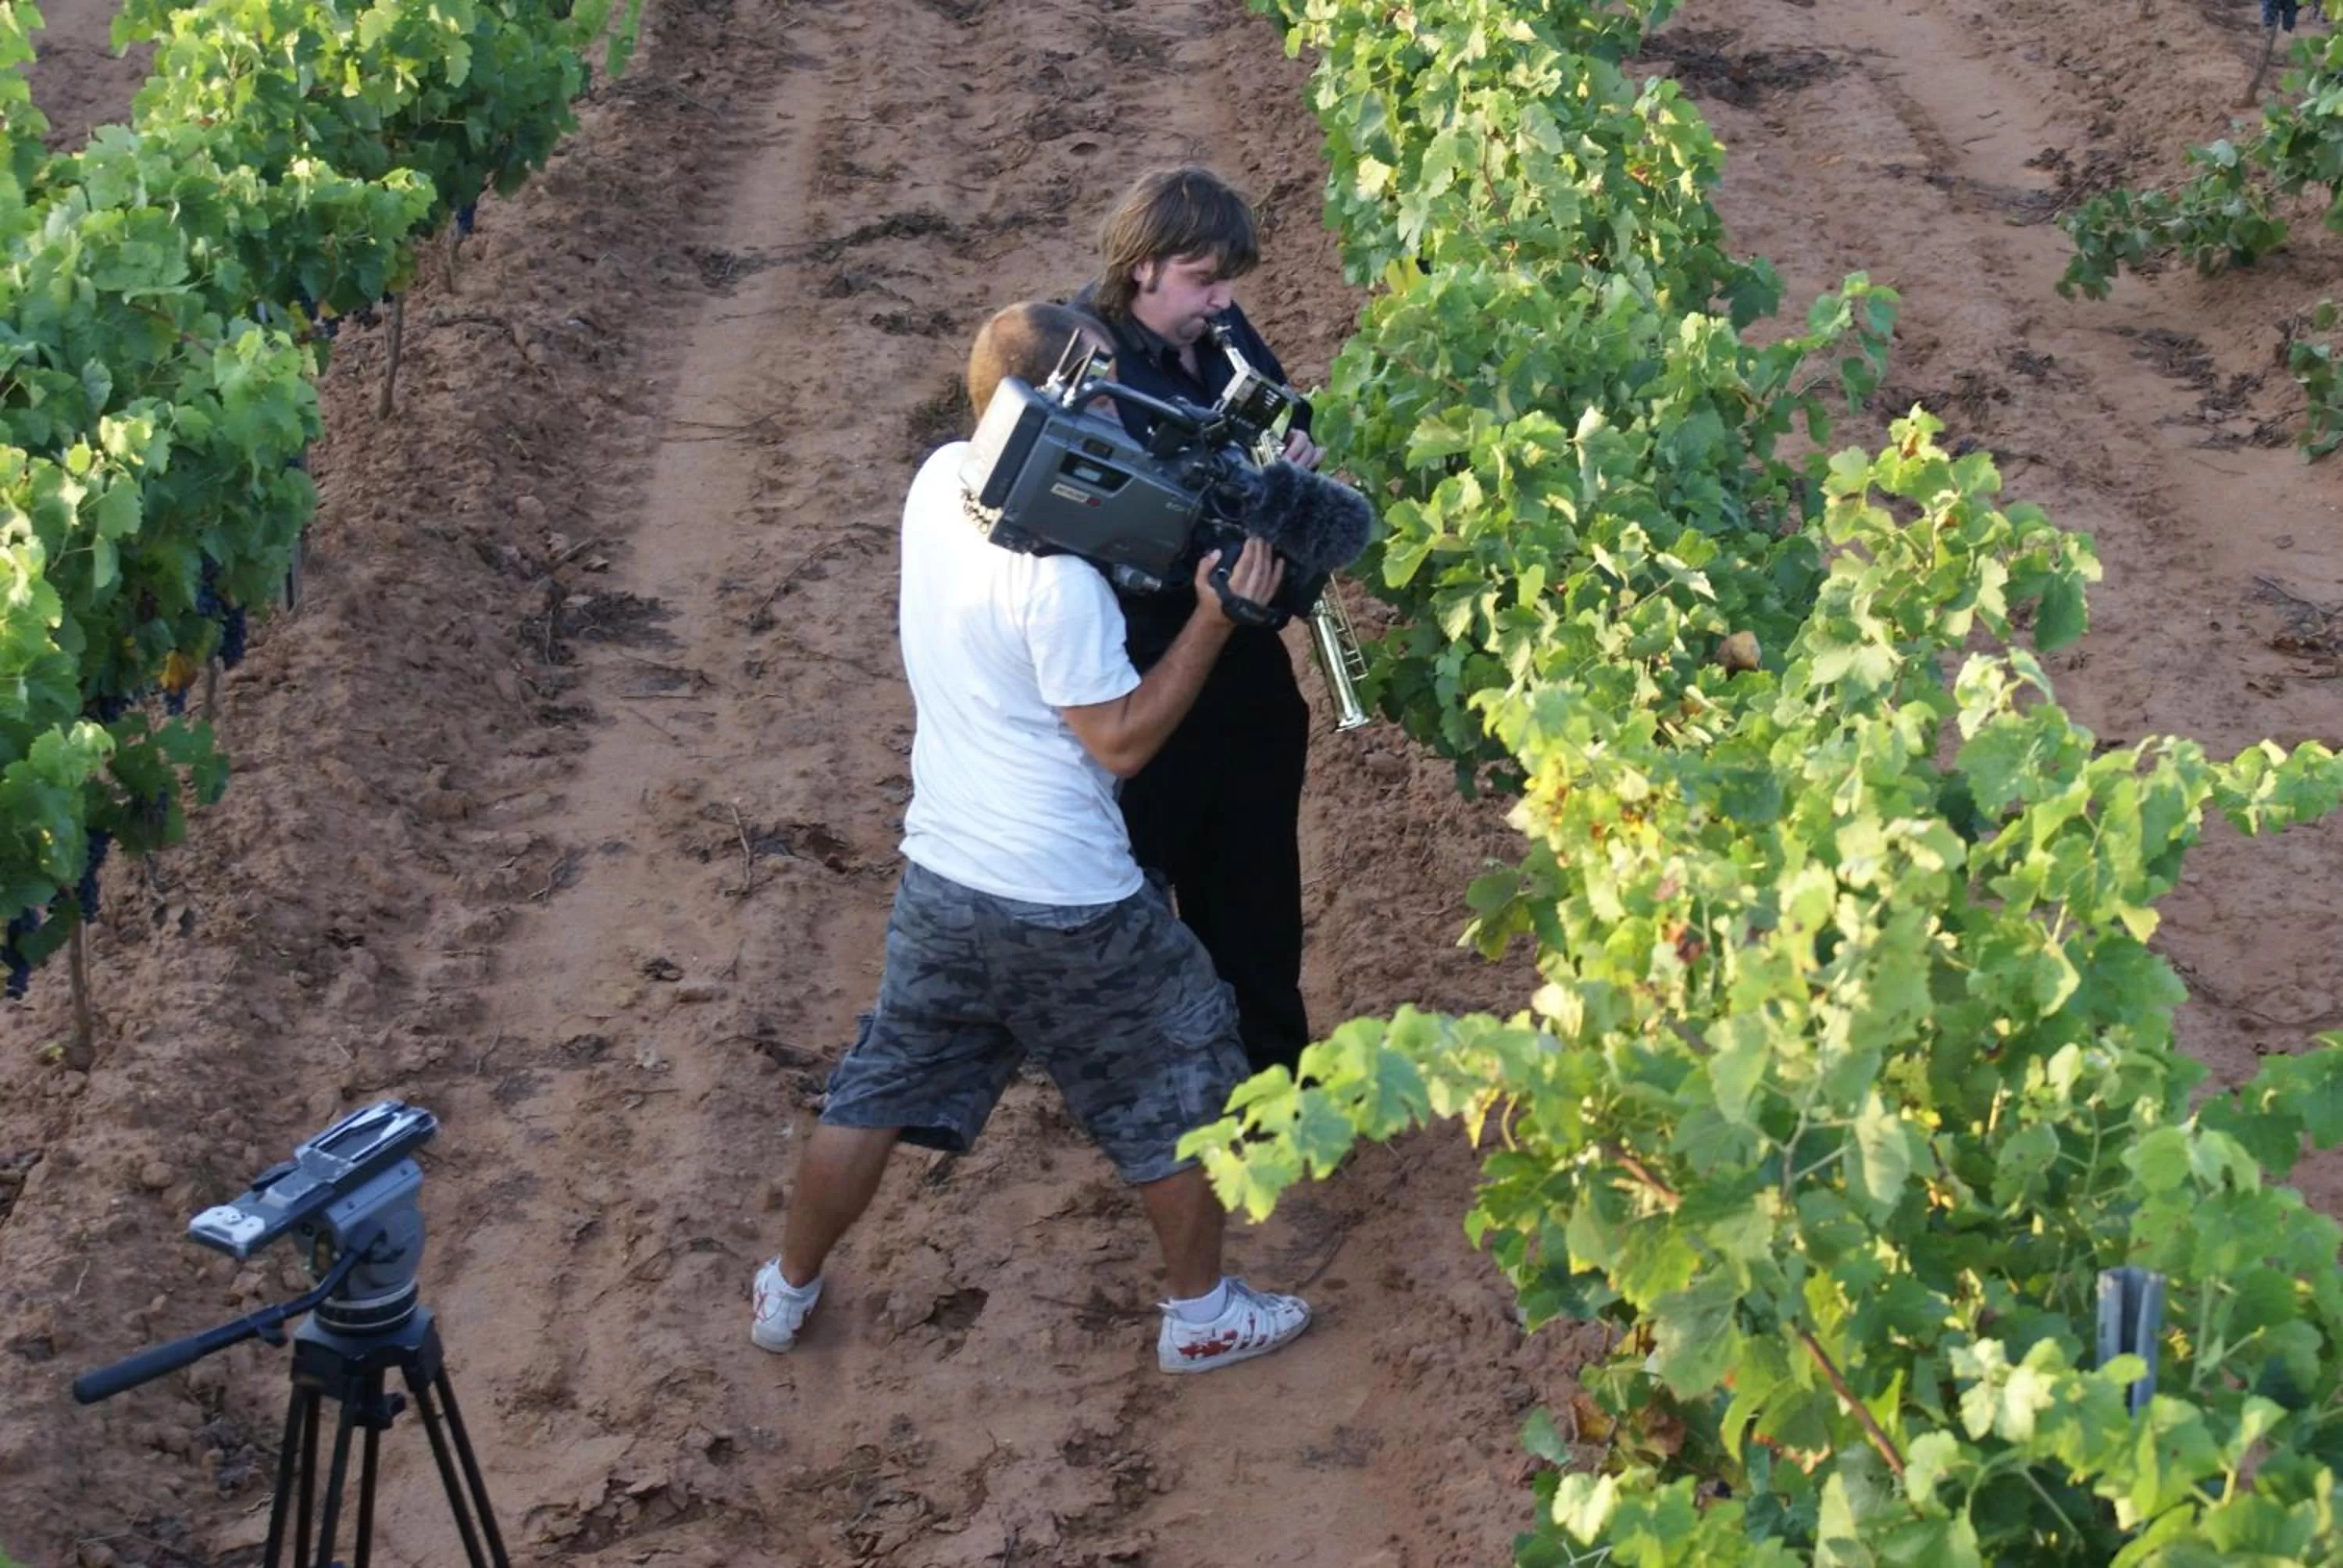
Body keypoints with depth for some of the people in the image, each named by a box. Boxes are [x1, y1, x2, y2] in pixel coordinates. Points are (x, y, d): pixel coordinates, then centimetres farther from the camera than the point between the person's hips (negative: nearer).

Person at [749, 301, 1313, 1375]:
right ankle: (1201, 1316, 30)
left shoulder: (939, 480, -4)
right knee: (1181, 1084, 16)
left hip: (938, 879, 7)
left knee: (881, 1087, 23)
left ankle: (788, 1290, 37)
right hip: (1065, 907, -7)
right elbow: (1123, 739, -19)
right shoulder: (1056, 571, -28)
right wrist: (1216, 618, -20)